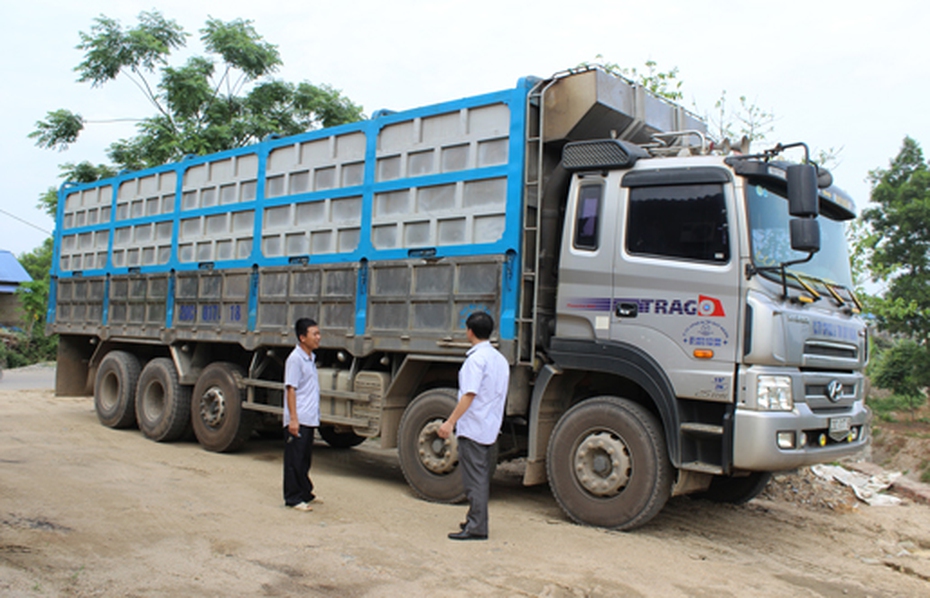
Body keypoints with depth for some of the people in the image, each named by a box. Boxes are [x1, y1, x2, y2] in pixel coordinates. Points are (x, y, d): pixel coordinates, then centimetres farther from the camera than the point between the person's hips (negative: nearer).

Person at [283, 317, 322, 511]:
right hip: (297, 421, -9)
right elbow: (291, 389, -17)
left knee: (305, 459, 17)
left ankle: (305, 493, 27)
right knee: (294, 460, 0)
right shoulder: (295, 359, -13)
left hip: (310, 420, 9)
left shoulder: (311, 359, 14)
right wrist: (293, 419, -20)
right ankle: (293, 498, 7)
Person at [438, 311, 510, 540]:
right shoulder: (500, 359, 13)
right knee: (482, 477, 16)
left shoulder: (476, 358, -15)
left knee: (474, 478, -4)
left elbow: (469, 395, -23)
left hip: (473, 427, -9)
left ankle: (476, 527, -1)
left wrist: (451, 422, -23)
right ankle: (476, 519, 25)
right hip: (491, 427, 9)